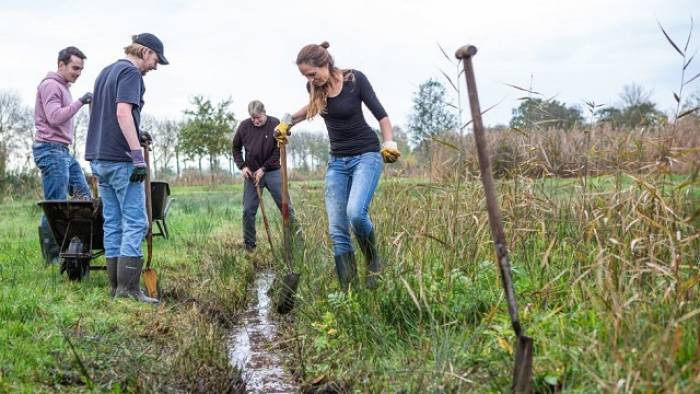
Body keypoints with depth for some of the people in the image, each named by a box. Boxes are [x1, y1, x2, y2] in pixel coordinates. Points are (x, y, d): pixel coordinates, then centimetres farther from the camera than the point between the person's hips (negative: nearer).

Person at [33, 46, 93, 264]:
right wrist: (79, 102, -20)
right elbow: (54, 117, -21)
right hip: (51, 150, -10)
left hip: (63, 151, 10)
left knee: (83, 194, 4)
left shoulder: (64, 87, 22)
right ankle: (51, 255, 0)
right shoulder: (50, 85, -9)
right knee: (56, 205, -7)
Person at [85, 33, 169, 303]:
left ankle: (115, 285, 12)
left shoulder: (106, 72, 21)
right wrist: (138, 156, -22)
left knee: (113, 222, 9)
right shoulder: (130, 72, -8)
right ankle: (128, 286, -8)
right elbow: (123, 112, -20)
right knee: (135, 222, -6)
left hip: (99, 157, 9)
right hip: (121, 158, -9)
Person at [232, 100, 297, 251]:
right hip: (251, 173, 2)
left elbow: (279, 150, -9)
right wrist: (242, 166, -2)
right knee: (248, 210, 1)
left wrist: (264, 168, -13)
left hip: (272, 172, -2)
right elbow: (236, 148, 11)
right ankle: (249, 246, 11)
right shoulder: (244, 126, -1)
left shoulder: (275, 124, -8)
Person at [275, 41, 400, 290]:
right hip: (337, 160, 5)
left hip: (366, 155, -5)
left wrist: (389, 143, -21)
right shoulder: (315, 87, -1)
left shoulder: (355, 79, -14)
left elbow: (380, 114, -8)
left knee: (356, 212, -28)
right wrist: (289, 121, 13)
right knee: (337, 230, -6)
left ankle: (373, 262, -1)